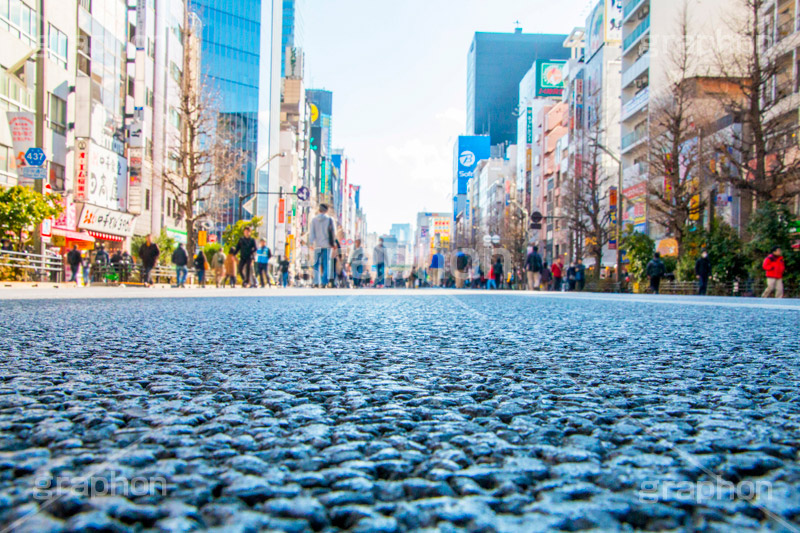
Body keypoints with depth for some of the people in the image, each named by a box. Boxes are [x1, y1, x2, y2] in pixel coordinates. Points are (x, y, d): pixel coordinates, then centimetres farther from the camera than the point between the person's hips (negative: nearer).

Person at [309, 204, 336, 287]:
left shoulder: (314, 220, 3)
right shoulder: (330, 220, 0)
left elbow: (312, 233, 0)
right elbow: (334, 232, 3)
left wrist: (311, 243, 0)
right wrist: (332, 242, 15)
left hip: (317, 245, 1)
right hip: (327, 245, -1)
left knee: (316, 264, 8)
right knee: (326, 264, 2)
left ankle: (316, 282, -2)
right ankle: (324, 282, -5)